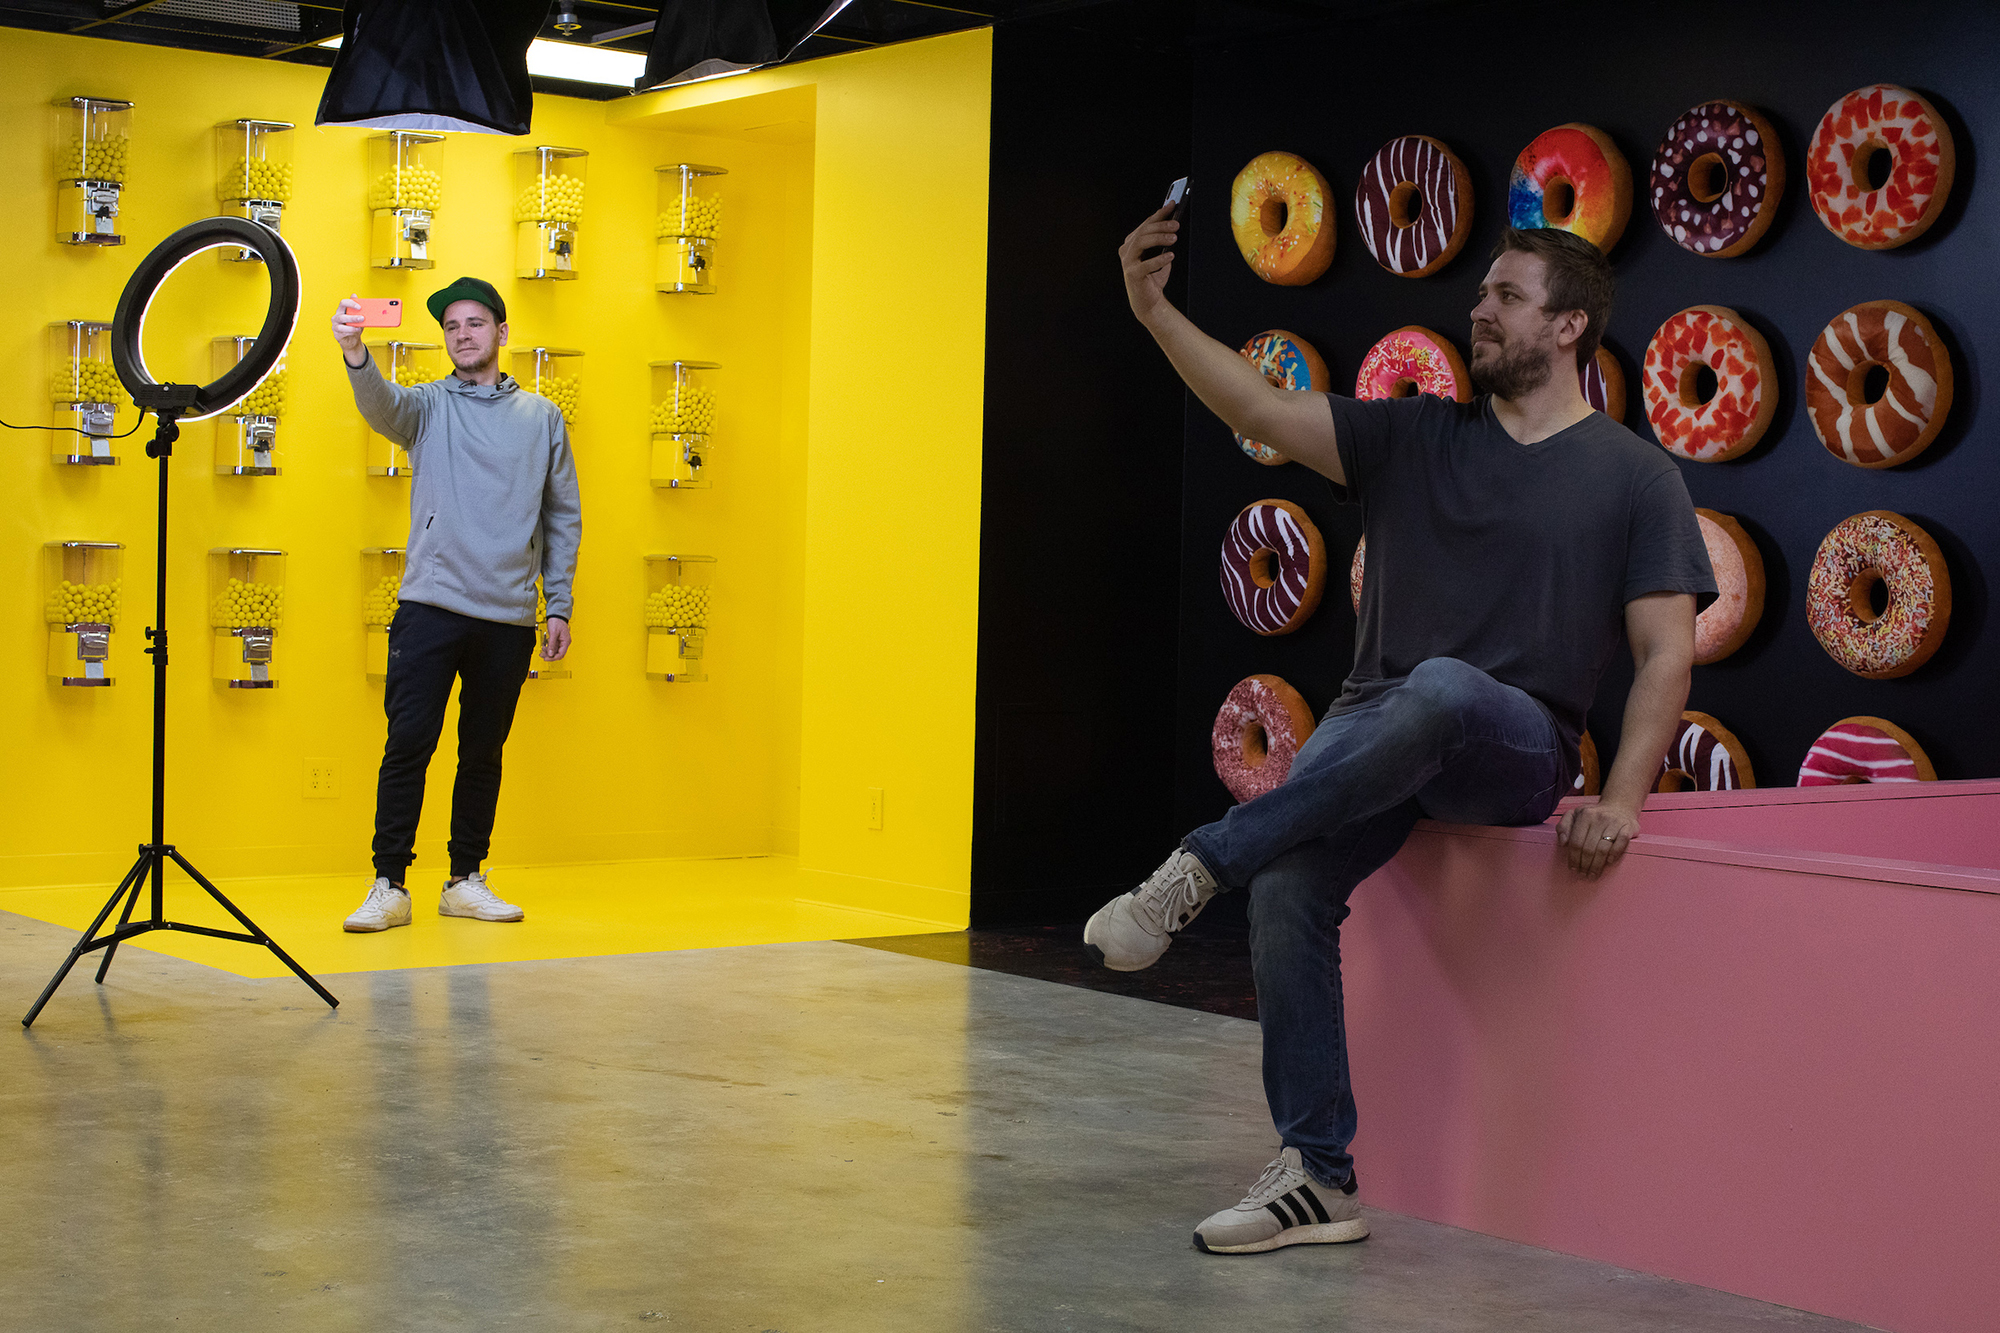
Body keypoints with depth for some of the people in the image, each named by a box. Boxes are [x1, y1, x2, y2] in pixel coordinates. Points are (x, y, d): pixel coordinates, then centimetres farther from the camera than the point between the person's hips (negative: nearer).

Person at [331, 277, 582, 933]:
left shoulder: (541, 416, 12)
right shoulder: (428, 405, 5)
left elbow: (563, 515, 13)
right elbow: (382, 405, -19)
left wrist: (559, 605, 7)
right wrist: (355, 352, -40)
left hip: (508, 618, 2)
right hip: (430, 608, -2)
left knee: (484, 751, 10)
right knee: (408, 743, -6)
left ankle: (466, 881, 20)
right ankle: (389, 886, 0)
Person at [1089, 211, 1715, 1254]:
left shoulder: (1635, 477, 6)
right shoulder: (1415, 438, 15)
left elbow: (1666, 653, 0)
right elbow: (1263, 412, 4)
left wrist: (1620, 802, -13)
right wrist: (1156, 316, -10)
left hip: (1513, 746, -3)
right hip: (1373, 732, 3)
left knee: (1440, 686, -39)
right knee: (1286, 885, -25)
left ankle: (1201, 865, -35)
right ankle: (1318, 1178, -15)